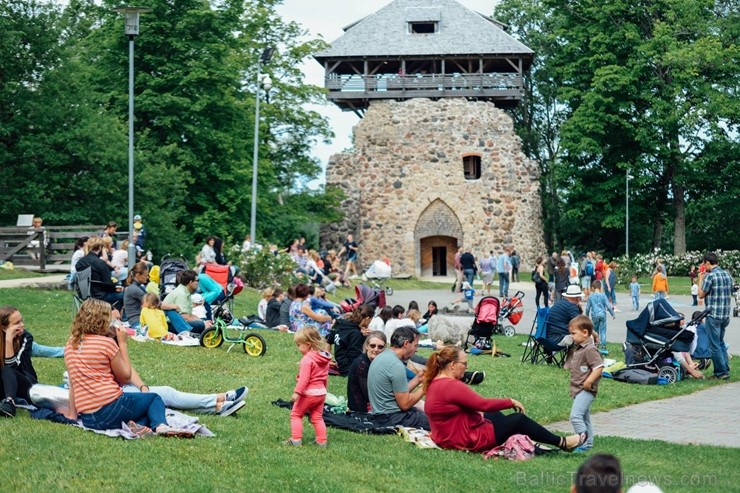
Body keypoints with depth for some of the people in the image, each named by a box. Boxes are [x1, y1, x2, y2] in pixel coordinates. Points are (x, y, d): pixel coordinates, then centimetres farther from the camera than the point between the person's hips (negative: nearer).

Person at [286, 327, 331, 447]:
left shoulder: (307, 359, -19)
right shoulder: (324, 358, 8)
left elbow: (304, 378, -24)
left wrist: (297, 392, -23)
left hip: (308, 393, -8)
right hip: (321, 392, 8)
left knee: (296, 414, 7)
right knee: (317, 417, 16)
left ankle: (296, 439, 3)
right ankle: (322, 441, 13)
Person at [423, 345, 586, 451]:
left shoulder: (435, 383, 6)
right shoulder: (451, 386, -26)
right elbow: (484, 404, -23)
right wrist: (511, 402, -11)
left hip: (450, 436, 10)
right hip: (468, 440, -10)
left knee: (494, 415, 26)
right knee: (519, 419, 1)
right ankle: (562, 443, 15)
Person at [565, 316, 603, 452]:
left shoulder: (589, 350, -17)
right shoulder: (576, 348, 14)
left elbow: (599, 367, -24)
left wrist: (589, 381, -27)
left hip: (586, 390, -11)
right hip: (577, 390, 11)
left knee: (575, 416, -18)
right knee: (584, 418, 17)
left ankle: (584, 443, -16)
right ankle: (588, 443, 25)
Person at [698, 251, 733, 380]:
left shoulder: (710, 275, -14)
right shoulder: (727, 274, 10)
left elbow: (701, 295, -7)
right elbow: (730, 295, 16)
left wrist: (700, 280, 3)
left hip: (713, 315, -8)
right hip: (725, 315, 8)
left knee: (714, 345, -1)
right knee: (721, 343, 18)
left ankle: (721, 372, -1)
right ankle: (725, 369, 16)